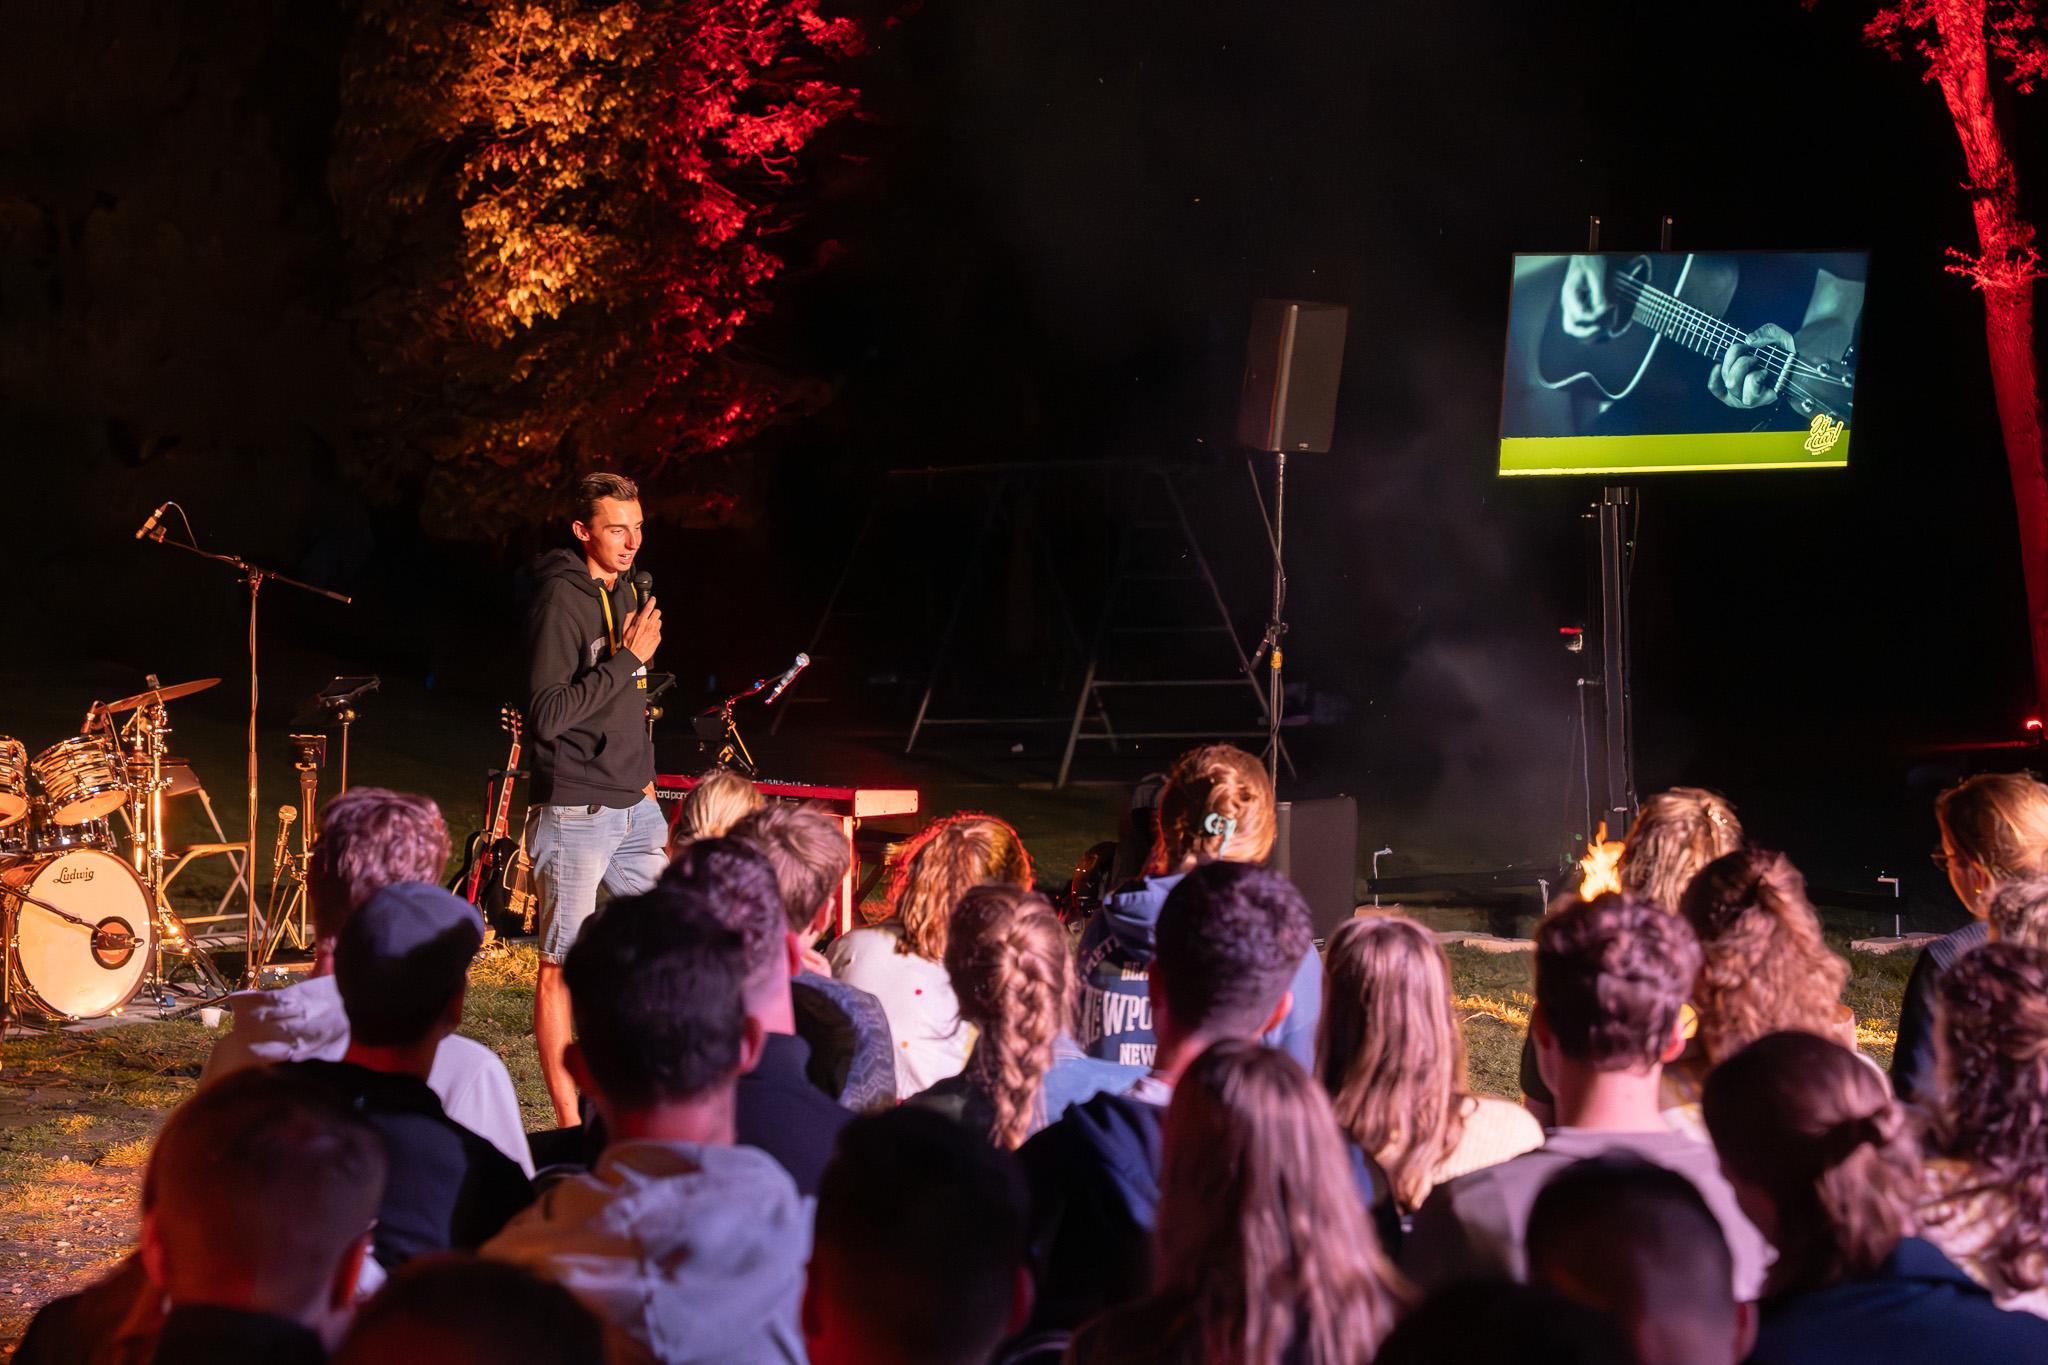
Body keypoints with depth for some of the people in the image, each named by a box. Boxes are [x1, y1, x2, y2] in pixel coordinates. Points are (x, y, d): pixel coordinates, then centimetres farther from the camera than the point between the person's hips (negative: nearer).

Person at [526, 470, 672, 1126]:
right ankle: (568, 1122, 7)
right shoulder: (560, 601, -14)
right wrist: (627, 658, -21)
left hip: (635, 806, 8)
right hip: (574, 815, -8)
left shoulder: (624, 591, 11)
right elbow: (547, 716, -22)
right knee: (560, 968, 1)